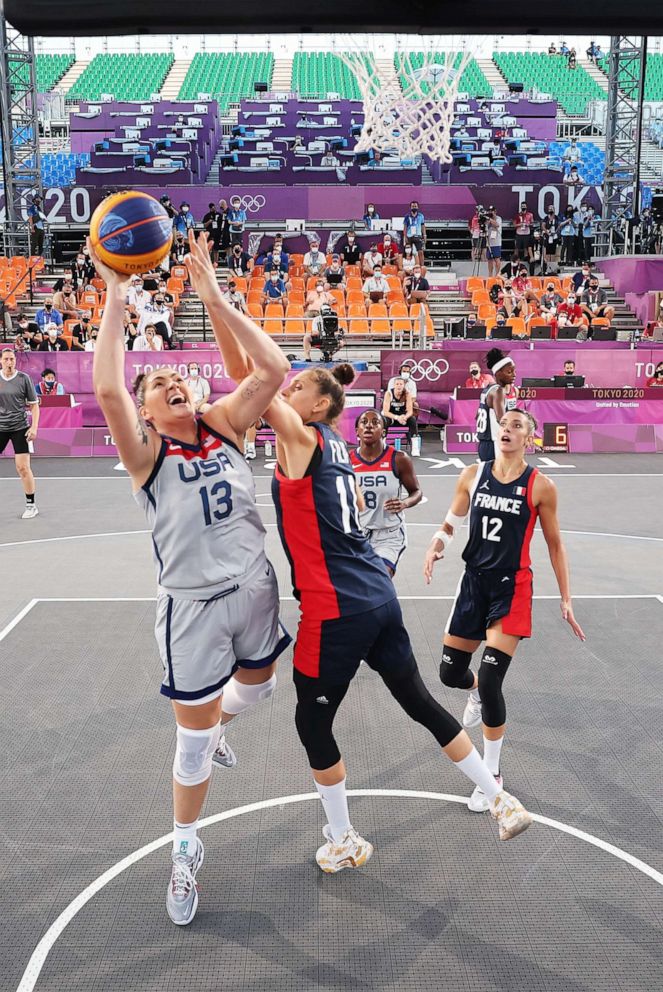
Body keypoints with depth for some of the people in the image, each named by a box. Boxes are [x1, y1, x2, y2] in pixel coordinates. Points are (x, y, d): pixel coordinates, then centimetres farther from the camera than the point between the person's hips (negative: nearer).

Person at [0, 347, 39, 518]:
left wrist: (34, 427, -7)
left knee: (23, 467, -5)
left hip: (20, 428, -2)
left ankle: (31, 505, 8)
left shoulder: (24, 378, -1)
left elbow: (34, 405, 2)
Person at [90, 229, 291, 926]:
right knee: (192, 741, 7)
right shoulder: (145, 452, -11)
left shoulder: (224, 425, 0)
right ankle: (185, 849, 32)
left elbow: (272, 370, -14)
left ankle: (210, 726, 61)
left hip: (254, 589, 5)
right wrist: (116, 299, -27)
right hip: (192, 606, -4)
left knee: (256, 688, 27)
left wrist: (214, 298, -17)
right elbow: (106, 389, -30)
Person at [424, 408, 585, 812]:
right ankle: (476, 693, 50)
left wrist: (566, 599, 0)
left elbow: (555, 544, 0)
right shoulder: (472, 475, 1)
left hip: (512, 588, -4)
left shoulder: (540, 486, -8)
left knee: (490, 680, -10)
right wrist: (436, 546, -12)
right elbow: (452, 523, 10)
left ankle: (492, 774, 10)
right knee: (450, 673, 10)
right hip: (474, 582, 4)